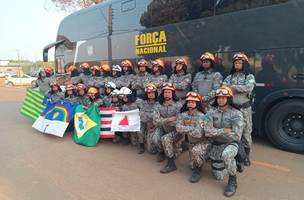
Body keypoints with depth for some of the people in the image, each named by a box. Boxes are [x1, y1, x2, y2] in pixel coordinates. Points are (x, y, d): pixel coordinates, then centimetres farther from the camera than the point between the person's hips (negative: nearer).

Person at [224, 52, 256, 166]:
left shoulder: (249, 76, 3)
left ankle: (246, 156, 16)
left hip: (244, 108, -2)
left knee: (246, 132, 3)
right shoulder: (230, 77, 13)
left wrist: (233, 86, -10)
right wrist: (240, 89, -13)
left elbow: (248, 88, -17)